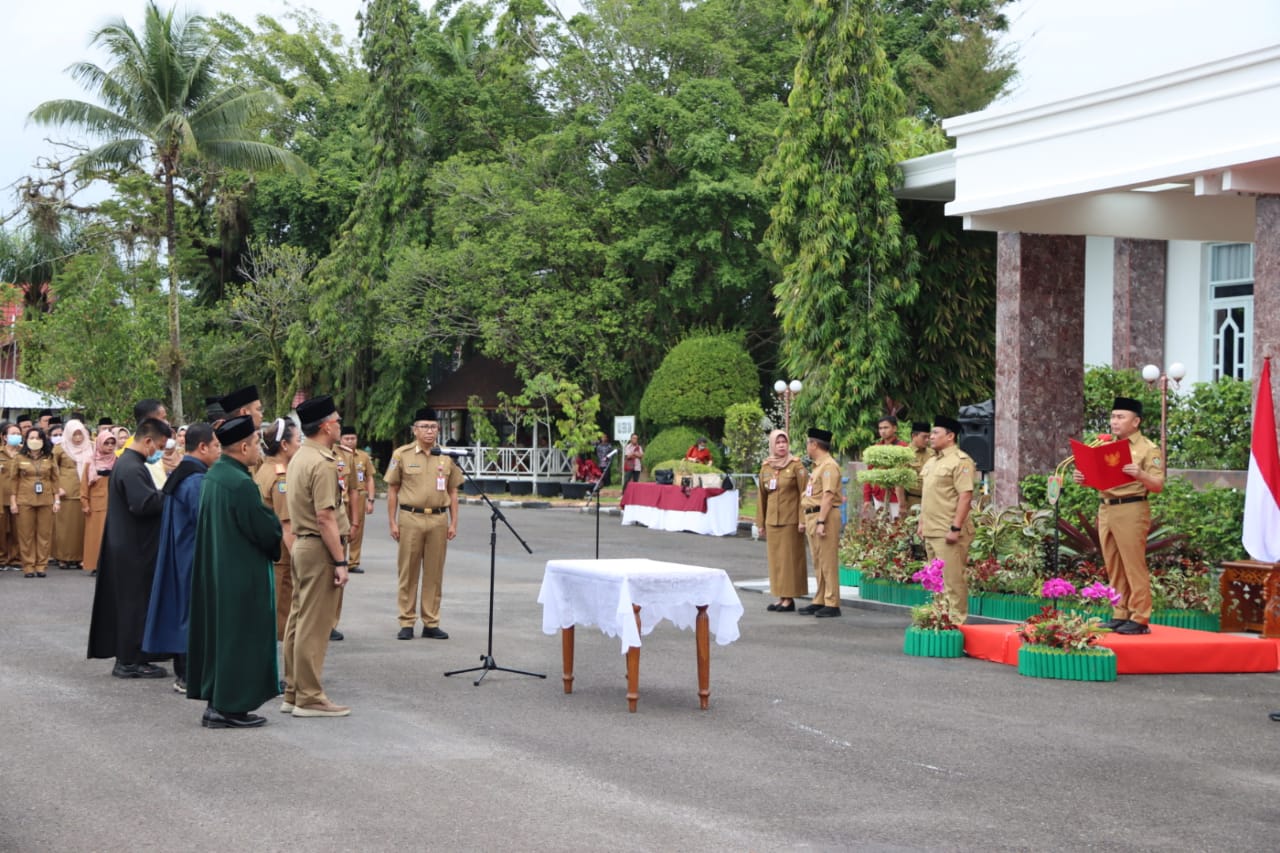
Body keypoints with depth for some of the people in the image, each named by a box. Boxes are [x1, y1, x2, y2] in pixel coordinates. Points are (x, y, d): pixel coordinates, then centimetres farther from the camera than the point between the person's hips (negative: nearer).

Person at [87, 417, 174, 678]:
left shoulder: (126, 462, 13)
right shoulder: (132, 468, -20)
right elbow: (144, 504, -29)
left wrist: (162, 494, 2)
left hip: (126, 546, 11)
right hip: (134, 549, -11)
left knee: (126, 602, 14)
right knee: (136, 603, -3)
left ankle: (126, 657, 21)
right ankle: (131, 661, 3)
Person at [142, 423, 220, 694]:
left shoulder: (177, 476, 11)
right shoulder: (197, 481, -20)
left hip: (178, 557, 10)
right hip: (194, 558, -10)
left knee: (182, 611, 13)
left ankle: (182, 672, 18)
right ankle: (190, 676, -2)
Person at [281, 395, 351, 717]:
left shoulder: (298, 458, 12)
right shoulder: (323, 464, -17)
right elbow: (325, 517, -22)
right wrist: (340, 561, -20)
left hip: (301, 544, 10)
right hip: (320, 548, -10)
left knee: (298, 620, 13)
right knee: (315, 626, -6)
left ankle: (293, 692, 19)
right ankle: (309, 697, -3)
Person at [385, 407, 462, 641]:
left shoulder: (447, 456, 7)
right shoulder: (402, 455, 0)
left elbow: (453, 492, 11)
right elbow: (392, 490, 3)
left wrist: (453, 523, 5)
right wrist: (392, 523, -2)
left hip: (438, 519, 2)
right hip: (410, 518, -2)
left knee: (434, 574, 6)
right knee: (408, 572, 2)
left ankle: (431, 623, 14)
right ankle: (406, 623, 9)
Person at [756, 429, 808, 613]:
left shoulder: (796, 465, -5)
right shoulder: (766, 467, 9)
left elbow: (803, 493, -8)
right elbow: (762, 496, 14)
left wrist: (802, 520, -14)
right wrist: (760, 522, 12)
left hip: (790, 520, -5)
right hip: (772, 520, 5)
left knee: (790, 557, -3)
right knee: (775, 558, 6)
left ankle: (790, 599, -1)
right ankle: (781, 596, 12)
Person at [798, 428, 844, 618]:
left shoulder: (829, 466, -12)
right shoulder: (818, 466, 20)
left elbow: (828, 496, -19)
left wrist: (821, 522, -24)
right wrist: (808, 520, 18)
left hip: (824, 516, -10)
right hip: (813, 516, 10)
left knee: (828, 562, -8)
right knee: (818, 563, 13)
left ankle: (831, 604, -6)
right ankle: (820, 601, 18)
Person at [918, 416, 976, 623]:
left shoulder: (960, 461, -11)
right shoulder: (931, 462, 18)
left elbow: (966, 496, -18)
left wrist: (956, 528, -21)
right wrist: (921, 522, 20)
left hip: (948, 532, -9)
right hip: (931, 531, 9)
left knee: (952, 579, -7)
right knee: (937, 580, 14)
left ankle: (957, 620, -3)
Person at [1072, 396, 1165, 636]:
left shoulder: (1148, 449, -3)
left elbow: (1158, 486, -9)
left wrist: (1140, 475, -27)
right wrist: (1084, 478, 2)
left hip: (1131, 511, -7)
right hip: (1105, 510, 7)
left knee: (1134, 567, -7)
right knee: (1114, 568, 8)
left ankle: (1140, 619, -5)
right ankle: (1120, 615, 13)